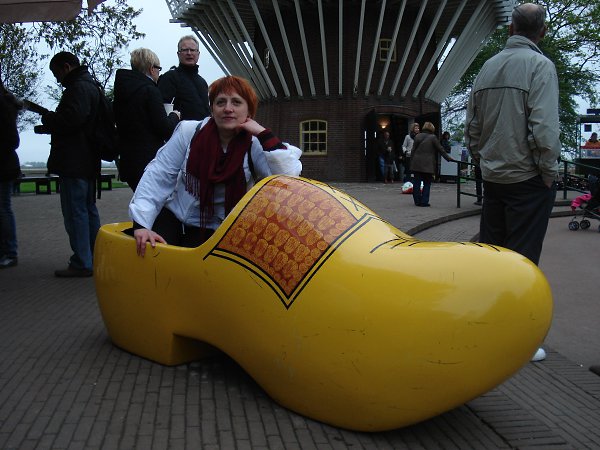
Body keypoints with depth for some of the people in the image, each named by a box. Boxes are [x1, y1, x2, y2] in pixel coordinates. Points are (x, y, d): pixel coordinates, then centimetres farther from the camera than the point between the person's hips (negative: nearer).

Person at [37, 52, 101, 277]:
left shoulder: (78, 87, -13)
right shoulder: (90, 85, 20)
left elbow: (71, 119, -25)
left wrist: (48, 117, -7)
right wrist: (50, 124, 14)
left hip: (73, 163, -11)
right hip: (88, 160, 11)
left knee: (75, 211, -8)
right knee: (88, 208, 15)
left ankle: (81, 263, -5)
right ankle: (95, 258, 23)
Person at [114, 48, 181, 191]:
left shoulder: (121, 89, 11)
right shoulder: (151, 91, -12)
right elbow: (165, 128, -15)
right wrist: (175, 116, 6)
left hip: (127, 161, 8)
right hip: (149, 161, -8)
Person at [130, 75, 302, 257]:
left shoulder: (254, 146, -11)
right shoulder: (189, 131, -7)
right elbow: (158, 175, -8)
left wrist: (264, 134, -25)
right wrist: (141, 224, -18)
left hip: (216, 233, -1)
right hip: (173, 219, 1)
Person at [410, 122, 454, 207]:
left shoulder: (417, 136, 8)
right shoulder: (433, 137, -4)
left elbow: (413, 150, 10)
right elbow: (440, 149, -1)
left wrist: (413, 161, 15)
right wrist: (448, 158, 9)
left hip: (416, 164, 4)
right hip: (427, 165, -4)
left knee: (417, 183, 8)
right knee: (427, 183, 5)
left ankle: (417, 201, 10)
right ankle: (424, 201, 0)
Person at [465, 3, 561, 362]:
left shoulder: (488, 68, 9)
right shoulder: (539, 65, -10)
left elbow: (472, 126, 12)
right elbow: (544, 127, -18)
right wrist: (550, 174, -9)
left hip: (493, 176, 6)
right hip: (528, 177, -6)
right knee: (523, 259, -1)